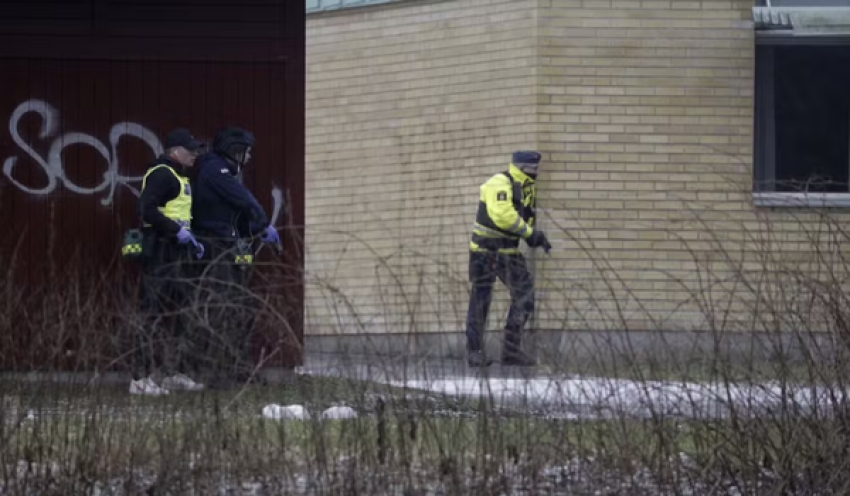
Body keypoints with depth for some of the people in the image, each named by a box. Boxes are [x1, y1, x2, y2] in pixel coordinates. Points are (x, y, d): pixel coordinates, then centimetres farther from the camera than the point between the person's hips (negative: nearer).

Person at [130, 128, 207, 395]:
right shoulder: (160, 174, -13)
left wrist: (192, 241, 17)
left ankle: (176, 373, 22)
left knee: (180, 313, 14)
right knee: (153, 314, -11)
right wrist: (178, 231, -22)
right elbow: (147, 210, -23)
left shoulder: (179, 177, 21)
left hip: (177, 252, 11)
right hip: (160, 255, -11)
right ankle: (141, 378, -12)